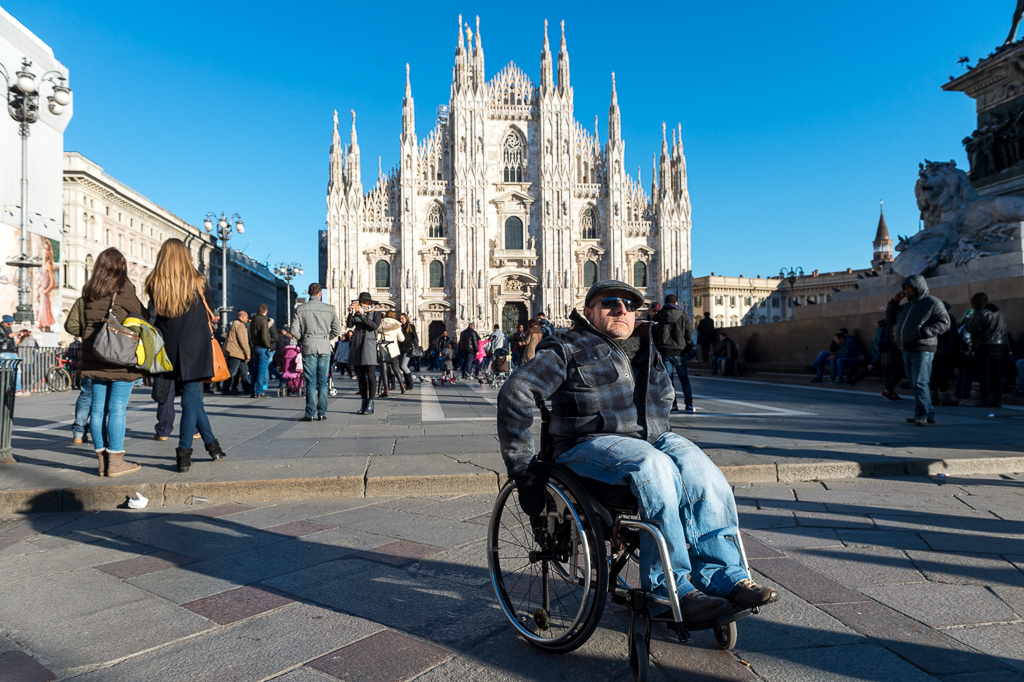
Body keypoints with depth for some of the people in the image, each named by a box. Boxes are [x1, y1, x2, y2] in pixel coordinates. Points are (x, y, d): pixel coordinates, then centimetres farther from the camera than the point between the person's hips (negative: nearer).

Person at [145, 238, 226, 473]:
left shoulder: (154, 285, 2)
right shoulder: (197, 283, -3)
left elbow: (154, 316, 6)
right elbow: (208, 316, 6)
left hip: (169, 348, 3)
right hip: (195, 347, -3)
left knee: (194, 397, 14)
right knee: (191, 399, 1)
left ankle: (212, 444, 23)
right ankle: (184, 454, -2)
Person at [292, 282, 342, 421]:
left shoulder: (300, 309, 1)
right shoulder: (329, 309, 2)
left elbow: (294, 331, -3)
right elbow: (337, 329, 3)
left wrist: (302, 340, 14)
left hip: (308, 347, 0)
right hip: (324, 347, 0)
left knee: (310, 381, 3)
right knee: (323, 381, 5)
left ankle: (310, 413, 2)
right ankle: (321, 413, 5)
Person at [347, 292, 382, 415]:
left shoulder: (375, 313, 5)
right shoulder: (356, 313, 13)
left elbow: (375, 326, -13)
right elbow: (349, 325, -3)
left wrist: (363, 315, -18)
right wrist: (351, 314, -17)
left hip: (369, 346, -4)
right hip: (357, 346, 4)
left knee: (371, 376, -8)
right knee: (361, 376, 7)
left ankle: (370, 405, -6)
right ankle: (364, 403, 13)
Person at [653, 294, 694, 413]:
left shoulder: (657, 317, 4)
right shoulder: (683, 316, 2)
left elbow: (653, 335, 3)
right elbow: (689, 334, 1)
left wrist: (656, 351, 9)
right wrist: (688, 350, 11)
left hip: (664, 351, 0)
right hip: (679, 351, 0)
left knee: (668, 379, 4)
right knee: (684, 378, 10)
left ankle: (673, 406, 2)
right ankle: (689, 406, 10)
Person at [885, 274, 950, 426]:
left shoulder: (932, 303, -3)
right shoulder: (906, 307, 20)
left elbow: (944, 323, -10)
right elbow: (890, 320, 21)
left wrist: (924, 331, -23)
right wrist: (894, 301, 12)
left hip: (922, 350, -8)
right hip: (907, 350, 8)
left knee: (919, 383, -13)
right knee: (915, 384, 11)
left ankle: (921, 415, -11)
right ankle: (929, 414, 18)